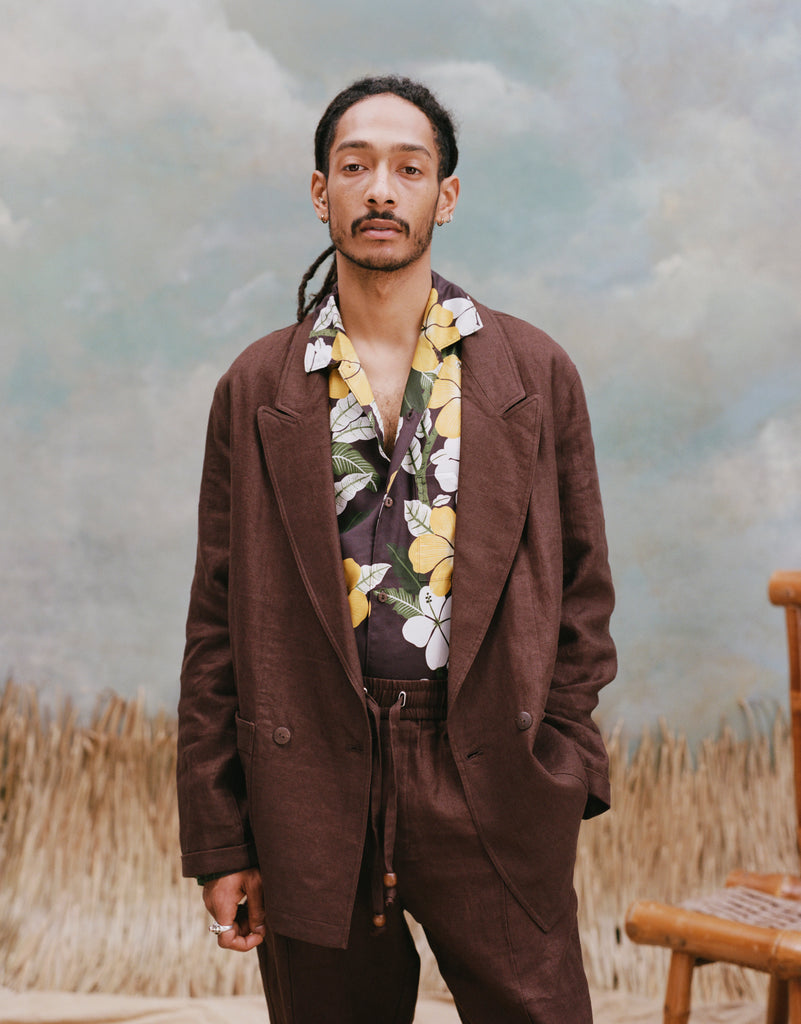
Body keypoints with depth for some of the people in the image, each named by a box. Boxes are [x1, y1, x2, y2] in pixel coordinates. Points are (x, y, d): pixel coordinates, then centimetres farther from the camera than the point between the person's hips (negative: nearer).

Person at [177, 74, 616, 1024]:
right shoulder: (257, 386, 6)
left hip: (490, 778, 0)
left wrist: (557, 763, -1)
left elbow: (581, 586, 8)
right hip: (312, 787, 1)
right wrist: (218, 839, 2)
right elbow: (217, 618, 5)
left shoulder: (535, 372, 5)